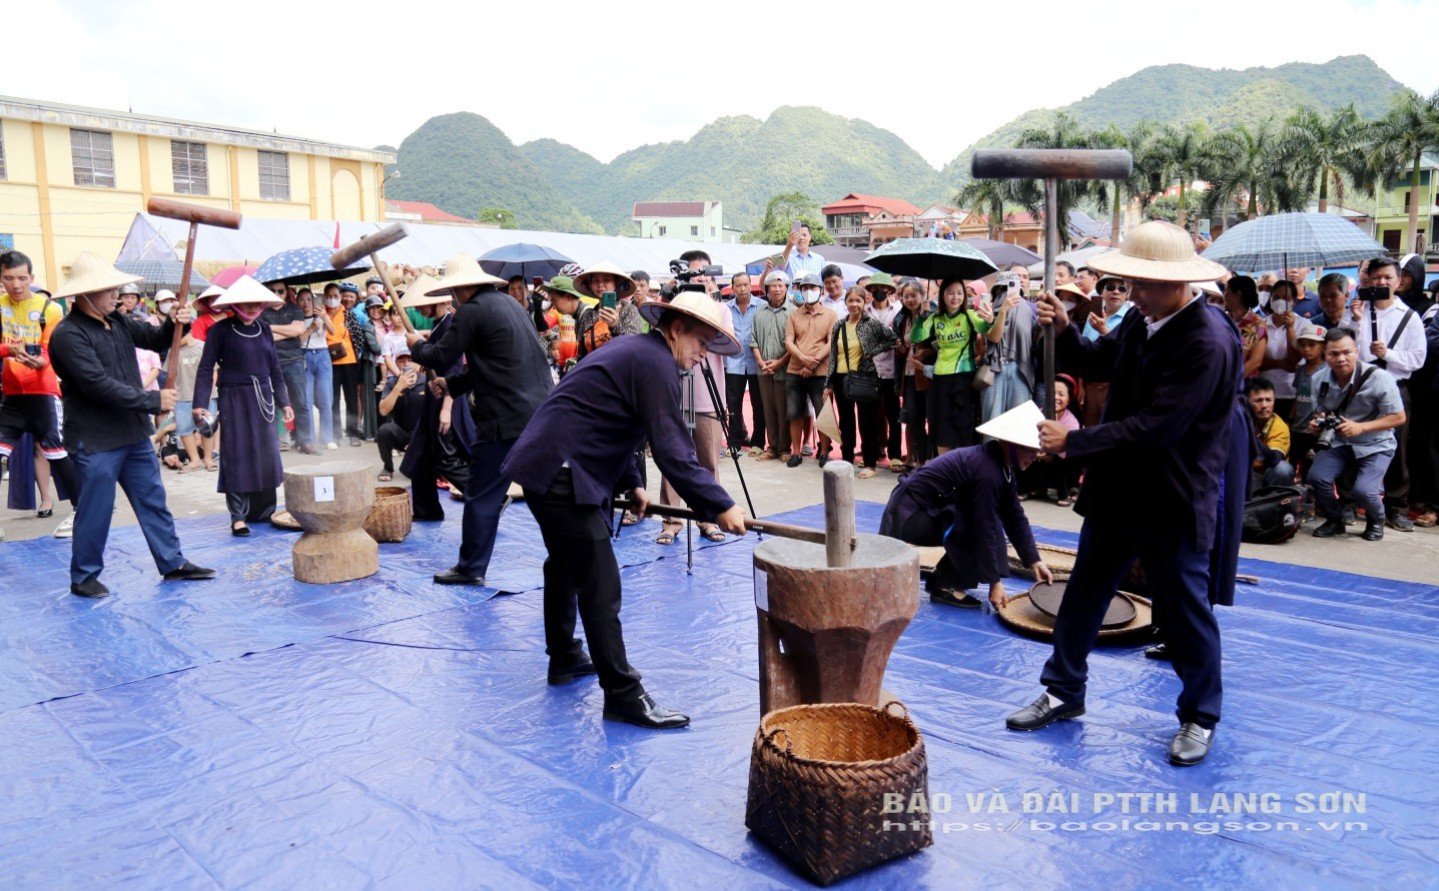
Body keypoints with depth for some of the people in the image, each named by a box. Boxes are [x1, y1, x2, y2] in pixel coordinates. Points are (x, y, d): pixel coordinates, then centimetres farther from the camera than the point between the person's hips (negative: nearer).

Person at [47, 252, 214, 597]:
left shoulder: (118, 322, 7)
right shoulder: (68, 334, -16)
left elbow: (155, 338, 19)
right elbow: (100, 385, -23)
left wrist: (175, 324, -4)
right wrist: (153, 401, -21)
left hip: (134, 433, 8)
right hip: (96, 441, -8)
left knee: (153, 500, 13)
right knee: (95, 511, 3)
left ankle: (172, 563, 23)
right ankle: (84, 577, 18)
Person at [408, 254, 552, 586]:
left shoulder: (472, 311, -10)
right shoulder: (510, 303, 18)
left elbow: (439, 358, -6)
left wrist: (416, 344, 15)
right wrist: (451, 384, 26)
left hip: (505, 421, -8)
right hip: (539, 412, 8)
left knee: (482, 496, 4)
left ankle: (471, 568, 14)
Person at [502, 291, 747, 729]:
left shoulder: (632, 350, 17)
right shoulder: (655, 362, -14)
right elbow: (672, 451, -20)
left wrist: (632, 484, 19)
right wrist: (721, 507, -15)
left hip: (543, 465, 12)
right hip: (561, 473, -11)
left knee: (566, 563, 24)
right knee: (600, 585, -9)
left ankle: (564, 657, 41)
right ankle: (623, 694, -3)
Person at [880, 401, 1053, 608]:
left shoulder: (1002, 465, 4)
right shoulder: (988, 470, -26)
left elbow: (1015, 517, 8)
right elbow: (985, 529, -24)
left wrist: (1035, 562, 4)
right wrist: (994, 582, -18)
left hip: (928, 510, 10)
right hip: (909, 514, -10)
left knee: (990, 520, 6)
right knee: (983, 524, -19)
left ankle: (942, 581, 11)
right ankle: (945, 585, -5)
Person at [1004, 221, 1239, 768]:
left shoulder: (1206, 343, -23)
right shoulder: (1141, 320, 0)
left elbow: (1156, 425, -28)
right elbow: (1098, 362, 16)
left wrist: (1073, 442, -24)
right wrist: (1064, 331, -4)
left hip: (1173, 499, -8)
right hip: (1118, 486, 8)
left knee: (1183, 609, 8)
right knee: (1084, 590, 16)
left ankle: (1201, 715, 30)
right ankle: (1063, 692, 32)